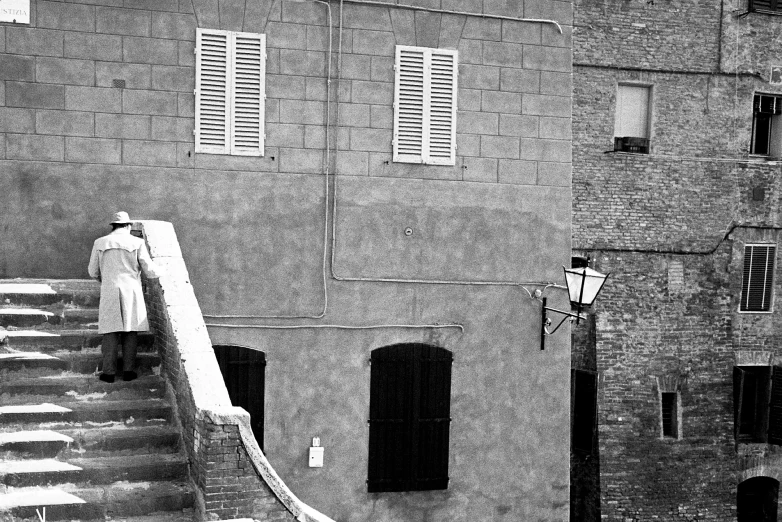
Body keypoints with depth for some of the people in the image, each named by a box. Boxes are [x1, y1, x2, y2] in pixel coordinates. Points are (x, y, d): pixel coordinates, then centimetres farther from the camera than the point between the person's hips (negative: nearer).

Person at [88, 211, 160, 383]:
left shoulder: (100, 243, 6)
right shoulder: (137, 243, 1)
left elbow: (93, 271, 12)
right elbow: (149, 270, 0)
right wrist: (158, 272, 23)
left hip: (110, 292, 1)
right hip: (131, 291, -1)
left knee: (111, 332, 2)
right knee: (131, 330, 5)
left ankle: (109, 372, -3)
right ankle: (128, 370, 1)